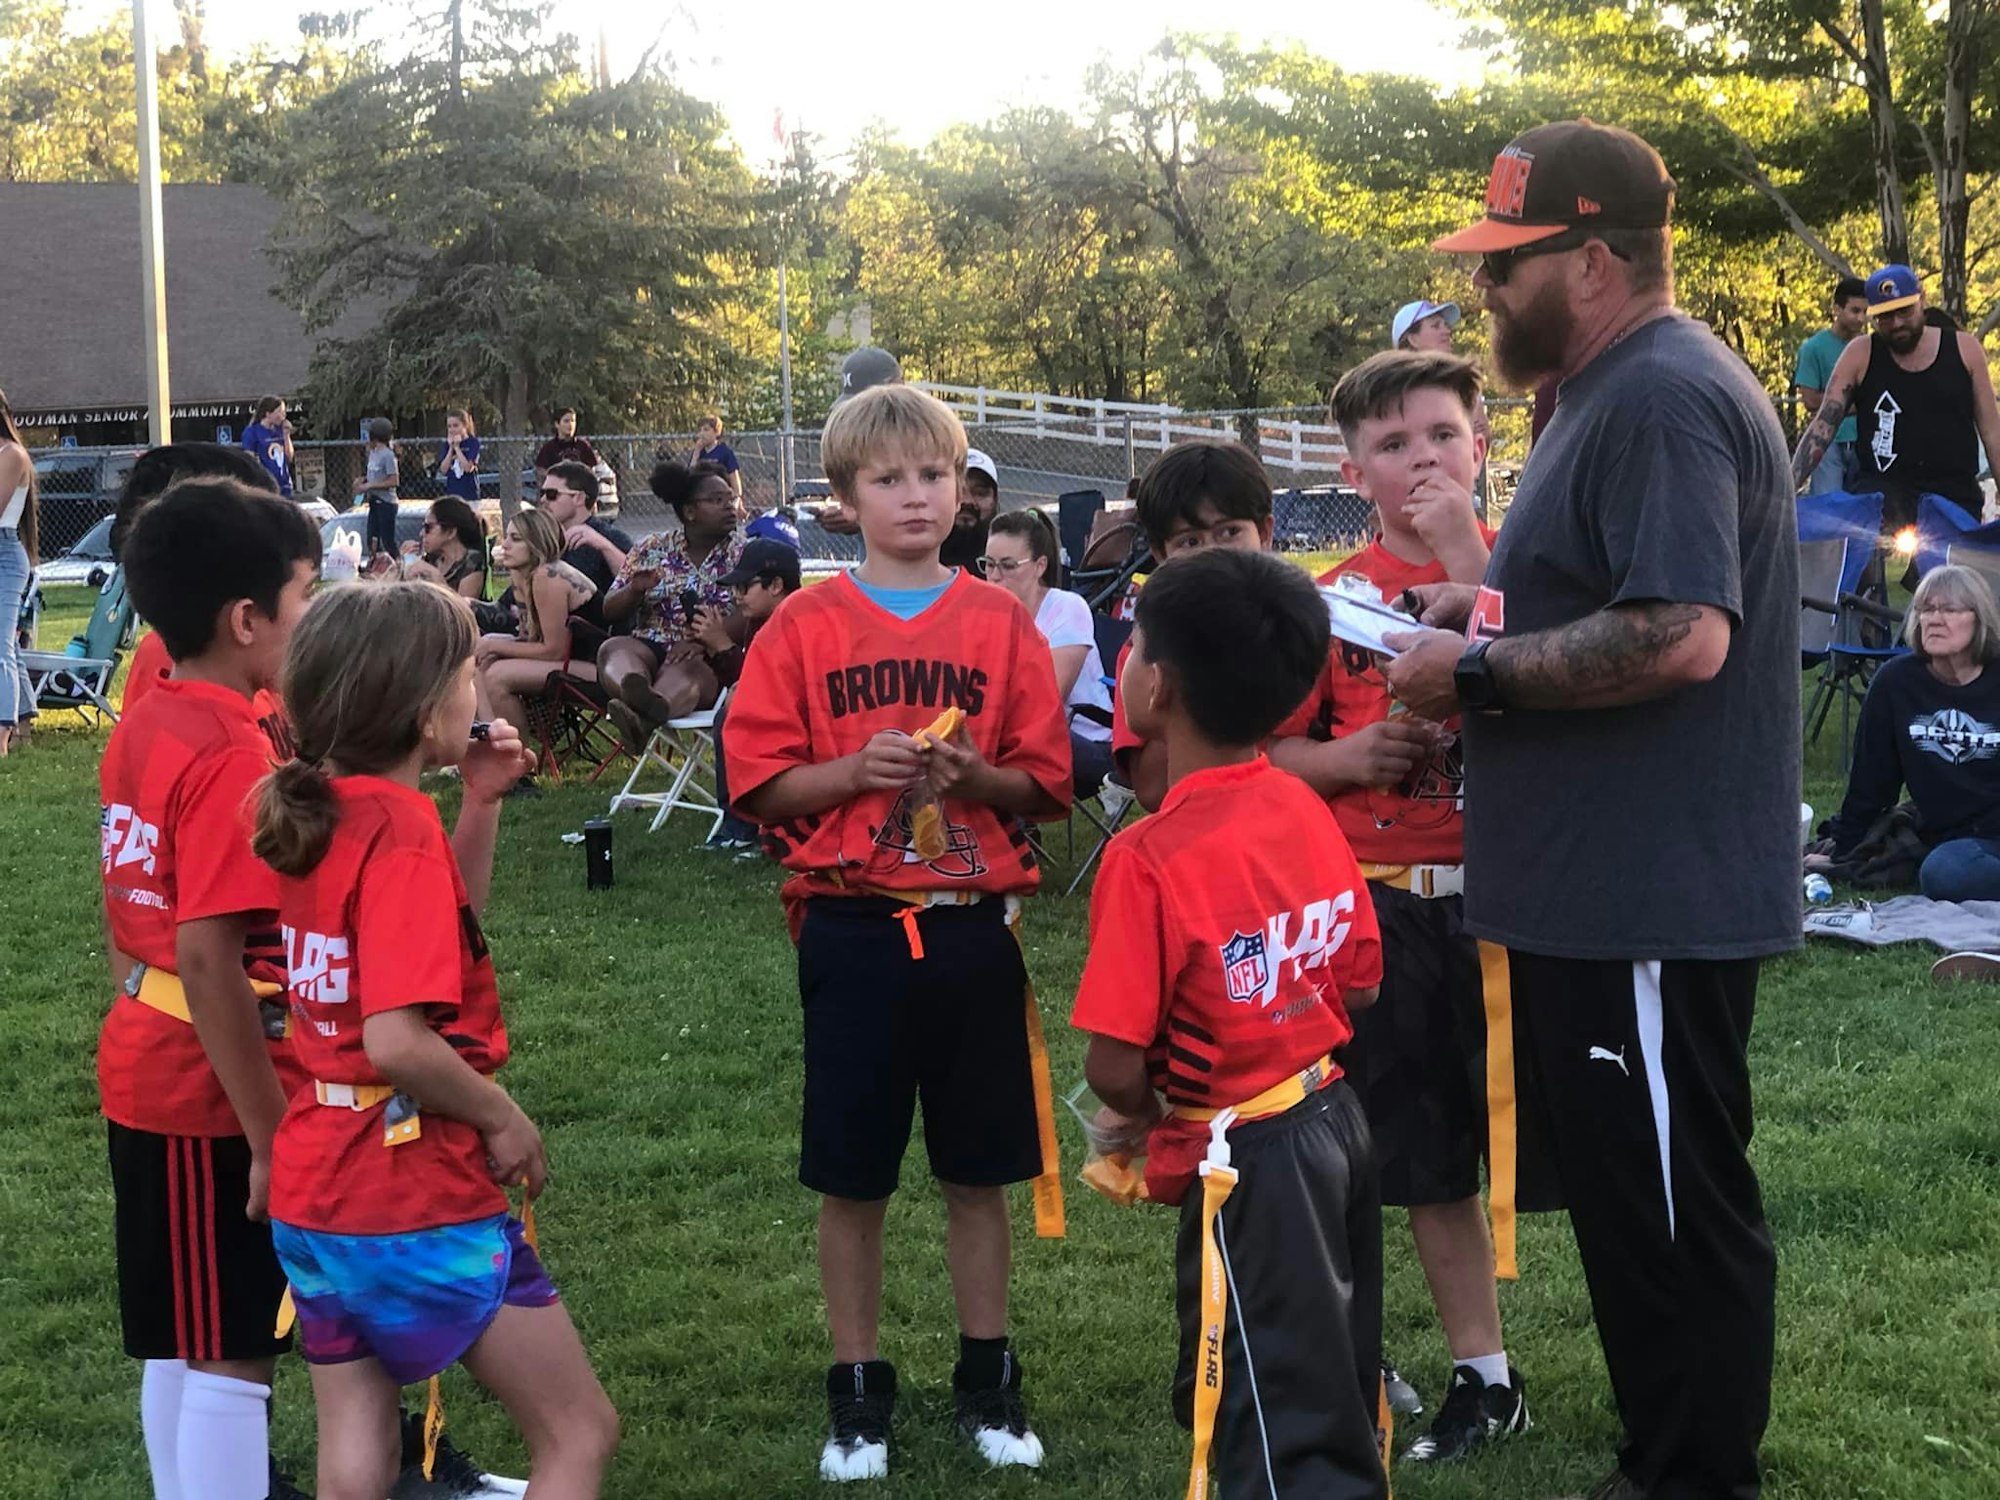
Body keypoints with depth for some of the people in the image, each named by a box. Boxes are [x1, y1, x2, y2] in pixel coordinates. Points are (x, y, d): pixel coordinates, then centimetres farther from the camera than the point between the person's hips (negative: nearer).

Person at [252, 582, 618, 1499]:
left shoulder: (311, 811, 4)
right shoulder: (402, 827, -20)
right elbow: (397, 1040, -28)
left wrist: (481, 805, 8)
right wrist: (505, 1119, -13)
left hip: (312, 1193, 8)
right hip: (420, 1198, -8)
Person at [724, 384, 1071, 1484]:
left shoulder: (1001, 624, 4)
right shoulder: (805, 628, 1)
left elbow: (1044, 784, 4)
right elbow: (759, 782, -2)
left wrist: (974, 774, -15)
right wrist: (859, 769, -16)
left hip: (973, 929, 1)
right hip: (853, 932, -1)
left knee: (979, 1168, 9)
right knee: (850, 1175, 6)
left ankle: (988, 1383, 24)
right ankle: (858, 1394, 20)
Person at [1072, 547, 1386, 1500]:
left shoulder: (1148, 857, -22)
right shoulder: (1308, 813, -2)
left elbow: (1116, 1069, -21)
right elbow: (1359, 985, 8)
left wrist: (1143, 1113, 1)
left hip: (1249, 1157, -7)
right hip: (1335, 1118, 7)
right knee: (1336, 1394, 24)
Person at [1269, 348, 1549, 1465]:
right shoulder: (1333, 599, 5)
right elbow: (1273, 752, 9)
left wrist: (1468, 563, -19)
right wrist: (1349, 757, -10)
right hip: (1382, 905, 3)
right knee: (1425, 1160, 11)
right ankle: (1485, 1377, 27)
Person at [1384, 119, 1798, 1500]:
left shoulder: (1663, 399, -19)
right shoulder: (1629, 388, 15)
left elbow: (1683, 638, -29)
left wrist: (1478, 675, -20)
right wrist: (1494, 608, 10)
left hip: (1652, 904, -11)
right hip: (1611, 888, 11)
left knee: (1674, 1215, 2)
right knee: (1636, 1198, 19)